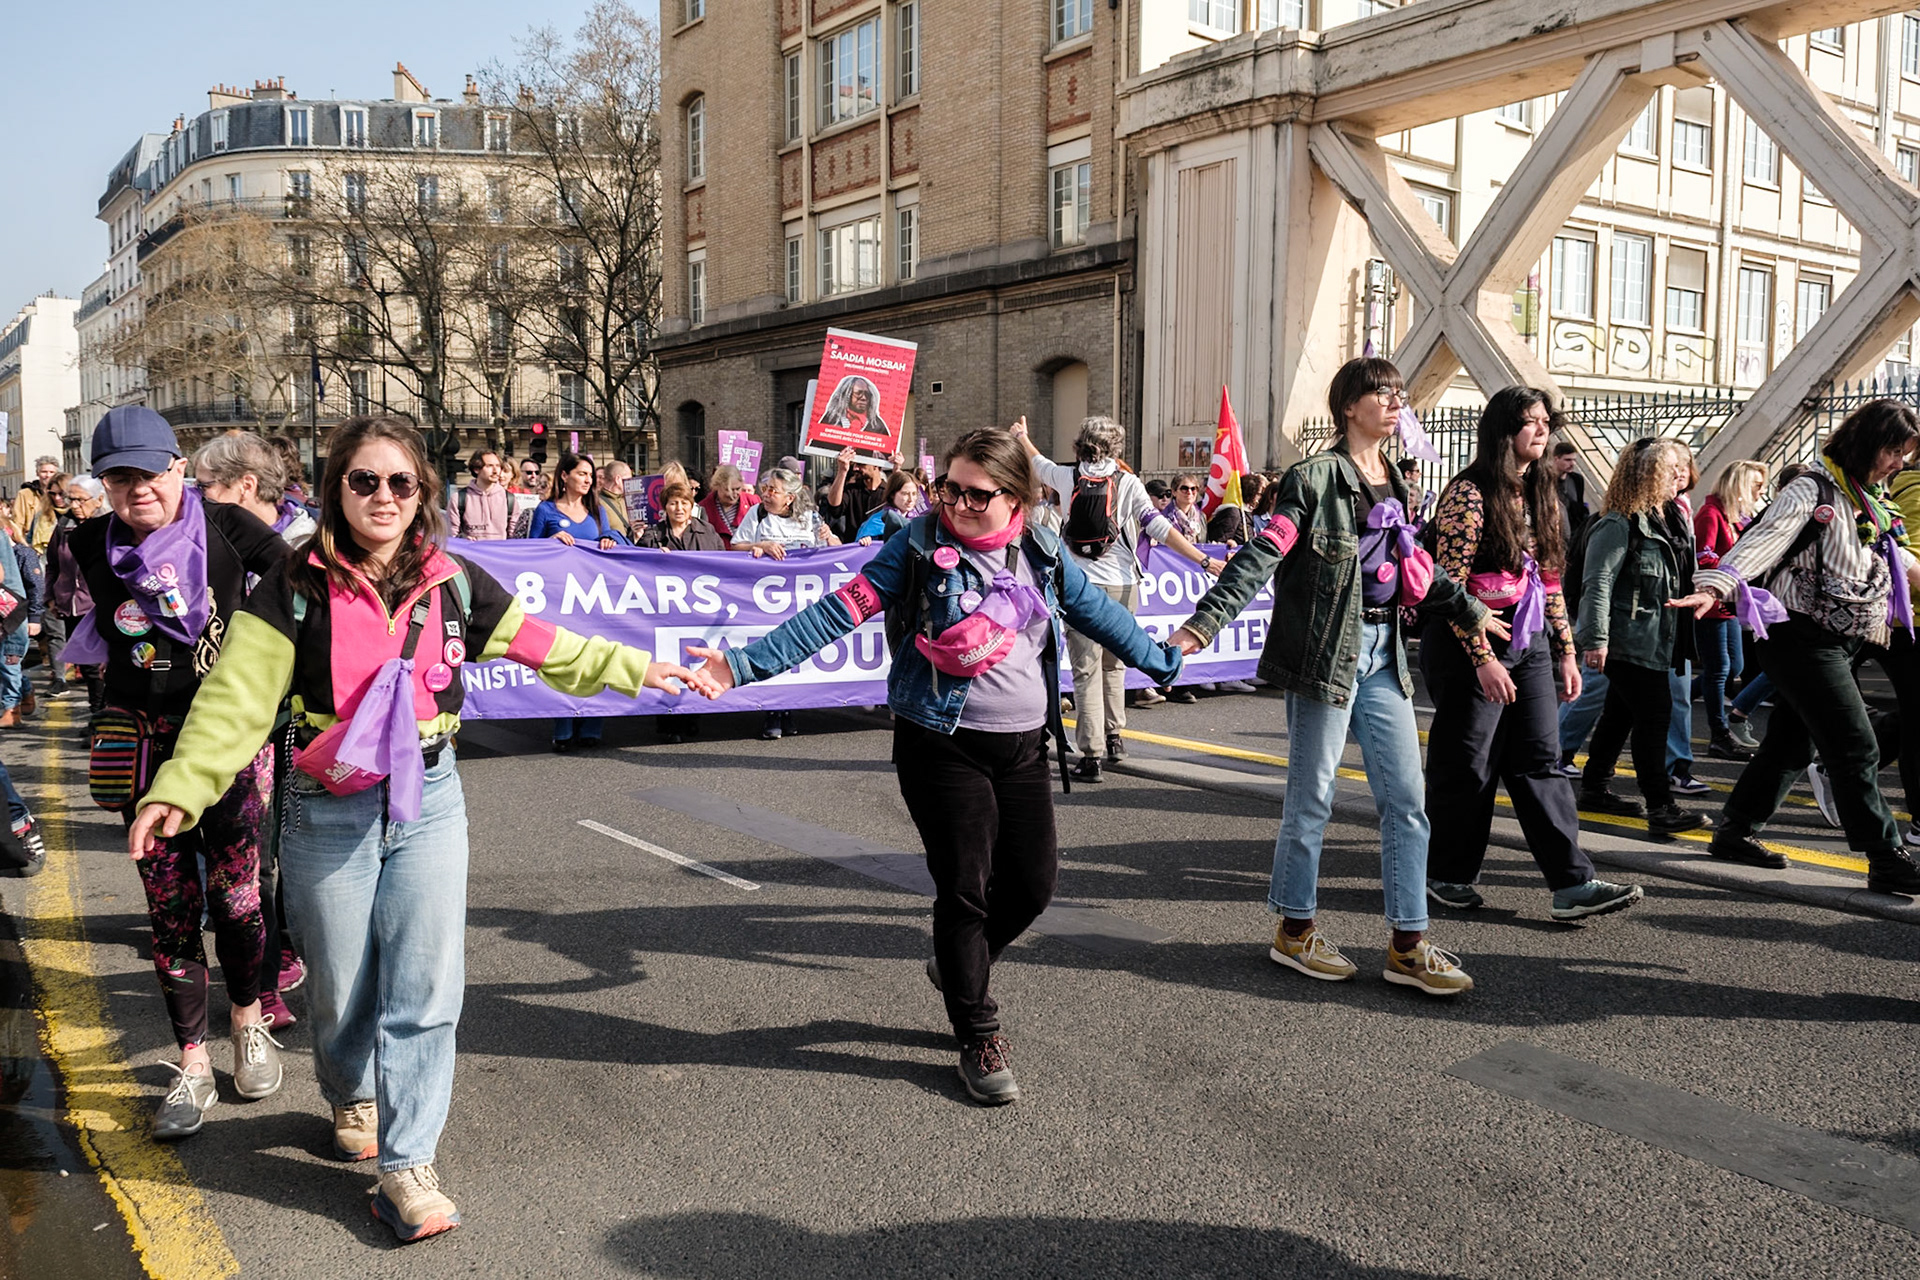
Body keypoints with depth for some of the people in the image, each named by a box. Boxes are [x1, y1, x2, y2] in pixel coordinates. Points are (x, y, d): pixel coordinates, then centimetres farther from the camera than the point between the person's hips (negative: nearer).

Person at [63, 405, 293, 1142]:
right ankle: (193, 1068, 16)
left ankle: (249, 1022, 30)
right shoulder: (92, 547, 0)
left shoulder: (226, 528, -9)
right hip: (145, 746, 2)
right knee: (169, 907, 4)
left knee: (234, 892, 3)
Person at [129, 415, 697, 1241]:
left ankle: (407, 1165, 7)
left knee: (426, 987, -3)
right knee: (342, 989, 10)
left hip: (427, 800, 2)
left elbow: (545, 647, 11)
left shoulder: (452, 584, 1)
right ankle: (352, 1100, 42)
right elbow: (236, 699, -11)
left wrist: (633, 667, 14)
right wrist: (179, 790, -21)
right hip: (328, 812, -1)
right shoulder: (295, 590, -6)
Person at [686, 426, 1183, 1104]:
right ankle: (980, 1038, 19)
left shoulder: (1041, 552, 4)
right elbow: (838, 611, -13)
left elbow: (1098, 613, 17)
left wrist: (1164, 661, 28)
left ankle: (960, 964, 36)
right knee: (964, 887, 1)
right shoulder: (920, 544, -8)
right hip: (943, 744, -4)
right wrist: (747, 662, -21)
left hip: (1023, 745, 4)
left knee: (1034, 878, 6)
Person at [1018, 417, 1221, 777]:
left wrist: (1023, 436, 45)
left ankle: (1090, 755, -6)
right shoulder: (1128, 483, -3)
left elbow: (1040, 464, 24)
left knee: (1086, 669, -2)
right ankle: (1114, 738, 28)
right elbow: (1159, 528, -9)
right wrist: (1205, 560, -8)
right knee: (1113, 664, 19)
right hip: (1119, 585, 1)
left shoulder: (1067, 477, 2)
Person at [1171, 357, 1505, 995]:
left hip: (1382, 654, 7)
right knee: (1312, 797, 3)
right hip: (1327, 651, -7)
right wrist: (1203, 621, -28)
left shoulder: (1395, 483, 14)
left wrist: (1470, 610, 35)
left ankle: (1408, 946, 14)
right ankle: (1294, 930, 19)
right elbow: (1262, 555, -18)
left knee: (1406, 799, 6)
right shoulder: (1316, 478, -9)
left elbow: (1416, 566, 27)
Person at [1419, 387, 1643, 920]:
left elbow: (1549, 579, 17)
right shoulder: (1470, 494, -12)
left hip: (1530, 642, 7)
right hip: (1471, 644, -7)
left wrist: (1566, 650, 13)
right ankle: (1448, 875, 18)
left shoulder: (1542, 491, 12)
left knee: (1540, 761, 3)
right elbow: (1450, 585, -17)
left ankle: (1572, 885, 1)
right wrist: (1483, 658, -20)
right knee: (1466, 764, 2)